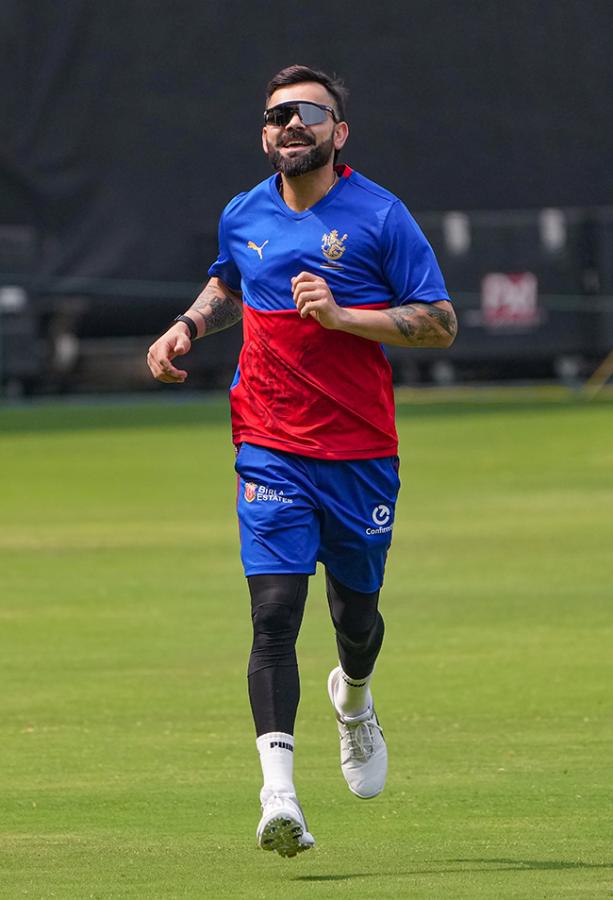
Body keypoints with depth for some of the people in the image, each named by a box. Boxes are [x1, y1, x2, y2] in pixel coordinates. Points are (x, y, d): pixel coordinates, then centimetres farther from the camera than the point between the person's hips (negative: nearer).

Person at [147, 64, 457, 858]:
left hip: (360, 454, -1)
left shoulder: (379, 216, -5)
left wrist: (341, 316, -17)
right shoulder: (243, 217, 7)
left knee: (356, 610, 13)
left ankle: (354, 699, 50)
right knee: (274, 612, -15)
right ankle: (279, 791, -23)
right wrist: (189, 327, 9)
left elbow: (441, 322, -6)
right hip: (271, 452, 1)